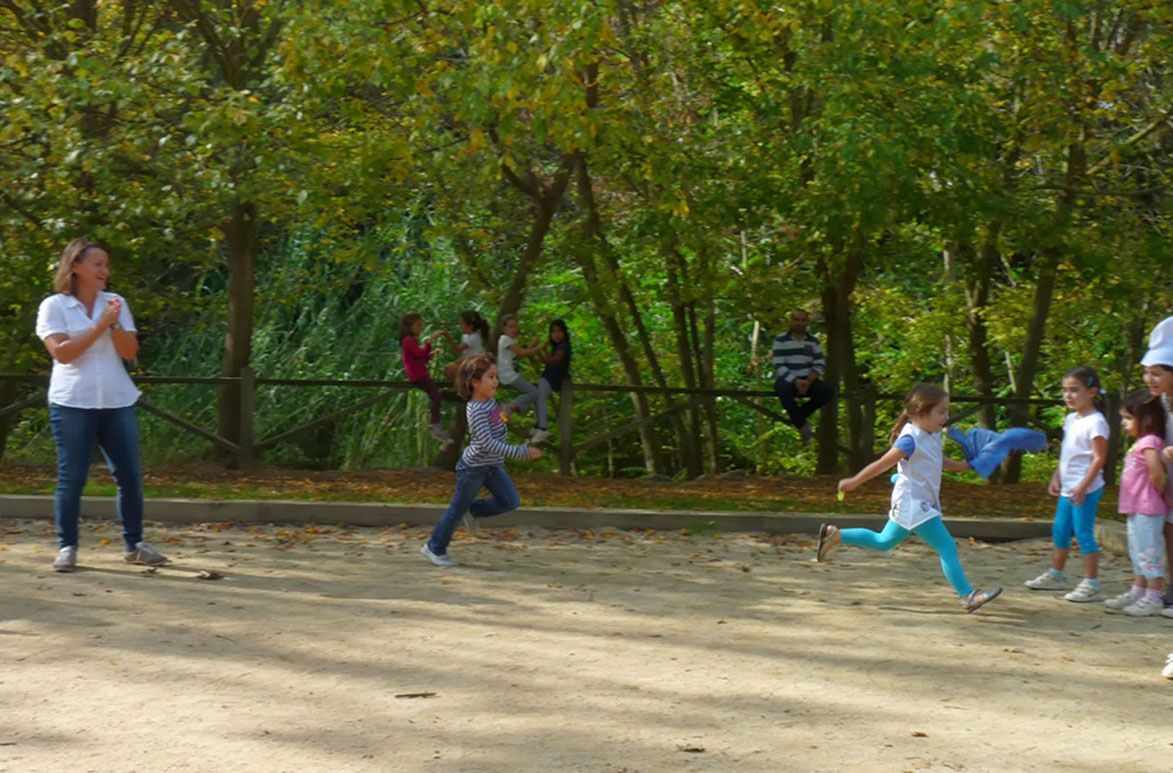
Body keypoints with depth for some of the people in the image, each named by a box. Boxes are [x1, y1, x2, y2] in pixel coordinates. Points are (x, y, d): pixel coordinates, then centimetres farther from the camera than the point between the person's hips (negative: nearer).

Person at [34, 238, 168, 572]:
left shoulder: (115, 303, 9)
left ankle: (134, 545, 13)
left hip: (117, 402, 4)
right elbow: (61, 352, -13)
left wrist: (115, 324, -13)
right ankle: (66, 548, 7)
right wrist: (99, 325, -16)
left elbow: (130, 352, 3)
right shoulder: (53, 306, -1)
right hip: (73, 404, -4)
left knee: (130, 475, 3)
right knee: (71, 479, -2)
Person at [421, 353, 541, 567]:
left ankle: (474, 511, 22)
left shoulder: (489, 401, 1)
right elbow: (487, 443, -33)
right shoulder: (477, 411, -27)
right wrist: (520, 452, -35)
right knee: (457, 509, 4)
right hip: (473, 467, -8)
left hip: (492, 466, 8)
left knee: (511, 501, 2)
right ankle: (435, 548, 19)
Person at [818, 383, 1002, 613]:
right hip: (912, 504, -10)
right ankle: (968, 596, -11)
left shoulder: (933, 436, 7)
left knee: (884, 541, 23)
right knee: (947, 548, -12)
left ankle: (834, 535, 27)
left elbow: (939, 461, 26)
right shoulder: (910, 440, -21)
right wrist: (854, 482, -14)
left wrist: (962, 466, 16)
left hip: (923, 504, 10)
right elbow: (883, 464, -19)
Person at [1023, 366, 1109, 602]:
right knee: (1060, 531, 17)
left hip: (1085, 489, -9)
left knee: (1084, 533, -7)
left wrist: (1083, 486, -23)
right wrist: (1056, 477, 18)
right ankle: (1056, 575, 32)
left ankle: (1091, 583, -2)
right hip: (1067, 488, 9)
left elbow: (1099, 458, -18)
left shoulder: (1095, 422, -15)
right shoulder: (1071, 420, 13)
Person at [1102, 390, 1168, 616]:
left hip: (1147, 509, -10)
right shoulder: (1141, 442, 13)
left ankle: (1153, 599, 0)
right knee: (1138, 554, 19)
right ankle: (1137, 593, 30)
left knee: (1149, 553, -4)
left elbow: (1157, 473, -27)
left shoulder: (1149, 442, -17)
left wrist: (1159, 492, -12)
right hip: (1136, 509, 10)